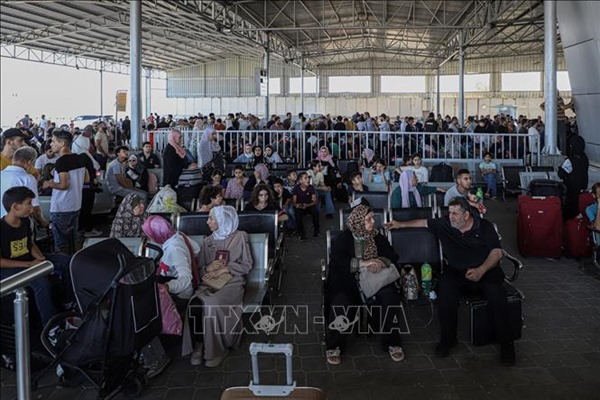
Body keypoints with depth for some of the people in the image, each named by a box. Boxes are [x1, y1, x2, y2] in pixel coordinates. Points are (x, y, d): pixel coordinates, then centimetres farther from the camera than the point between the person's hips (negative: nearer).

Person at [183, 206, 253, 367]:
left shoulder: (240, 237, 7)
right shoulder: (208, 241, 19)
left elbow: (246, 265, 2)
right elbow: (200, 268, 19)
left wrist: (224, 269, -9)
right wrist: (208, 268, -4)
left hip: (232, 282, -3)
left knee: (212, 304, -33)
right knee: (195, 304, -30)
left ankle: (217, 349, -17)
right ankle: (198, 345, -18)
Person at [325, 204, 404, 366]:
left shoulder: (377, 237, 11)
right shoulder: (343, 239, -1)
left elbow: (393, 256, 4)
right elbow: (338, 262, -15)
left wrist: (381, 262, -18)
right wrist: (364, 263, -24)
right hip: (347, 283, -3)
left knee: (390, 297, -26)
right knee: (340, 304, -32)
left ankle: (392, 343, -9)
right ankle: (334, 346, -11)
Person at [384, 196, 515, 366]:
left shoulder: (485, 226, 0)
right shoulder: (445, 224, 7)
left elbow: (496, 251, -6)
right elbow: (424, 222, 22)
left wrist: (481, 270, -22)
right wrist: (401, 224, 23)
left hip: (485, 271, -1)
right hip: (456, 272, 2)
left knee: (497, 294, -32)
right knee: (446, 288, -32)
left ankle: (506, 344, -13)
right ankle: (447, 339, -13)